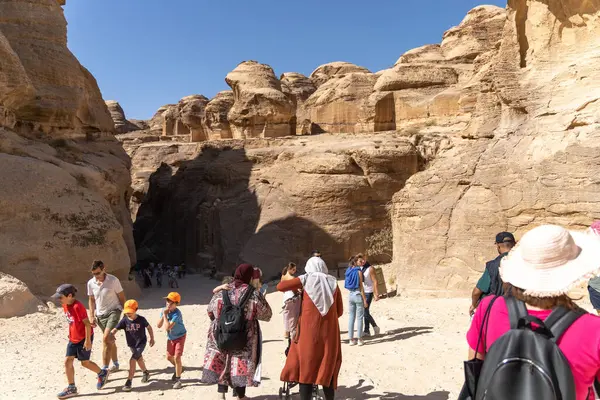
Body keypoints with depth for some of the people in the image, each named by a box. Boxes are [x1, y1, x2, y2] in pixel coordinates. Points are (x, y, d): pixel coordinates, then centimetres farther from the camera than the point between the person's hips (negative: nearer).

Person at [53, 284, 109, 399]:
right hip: (73, 339, 8)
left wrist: (88, 340, -22)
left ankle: (102, 374, 28)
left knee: (84, 362, 5)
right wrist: (71, 334, 19)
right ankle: (71, 388, 14)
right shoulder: (65, 305, 1)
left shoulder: (77, 306, -26)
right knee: (67, 361, 4)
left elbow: (87, 323, -23)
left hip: (84, 338, -8)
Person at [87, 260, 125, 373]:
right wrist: (92, 316, 4)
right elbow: (92, 300, 9)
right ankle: (116, 364, 33)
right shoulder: (90, 283, -3)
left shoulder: (113, 280, -15)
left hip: (113, 312, -5)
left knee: (106, 339, -19)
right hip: (100, 315, 5)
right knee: (110, 340, 17)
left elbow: (122, 298, -7)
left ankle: (104, 369, -14)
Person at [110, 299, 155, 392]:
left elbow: (149, 327, -2)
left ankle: (129, 381, -11)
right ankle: (145, 373, 48)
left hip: (141, 343, -4)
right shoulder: (124, 320, -13)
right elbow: (115, 329, -20)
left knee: (132, 360, -18)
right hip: (131, 344, 4)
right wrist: (111, 335, -41)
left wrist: (152, 338, 5)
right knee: (139, 359, 23)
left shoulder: (141, 319, -17)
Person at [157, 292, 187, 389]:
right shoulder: (164, 311, -10)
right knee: (169, 357, 17)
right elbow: (159, 326, -12)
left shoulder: (177, 314, -31)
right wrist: (163, 315, -23)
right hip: (170, 337, 7)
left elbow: (167, 327, -37)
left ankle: (178, 379, 3)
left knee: (177, 357, -13)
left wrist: (165, 315, -32)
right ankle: (179, 368, 46)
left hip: (180, 336, -7)